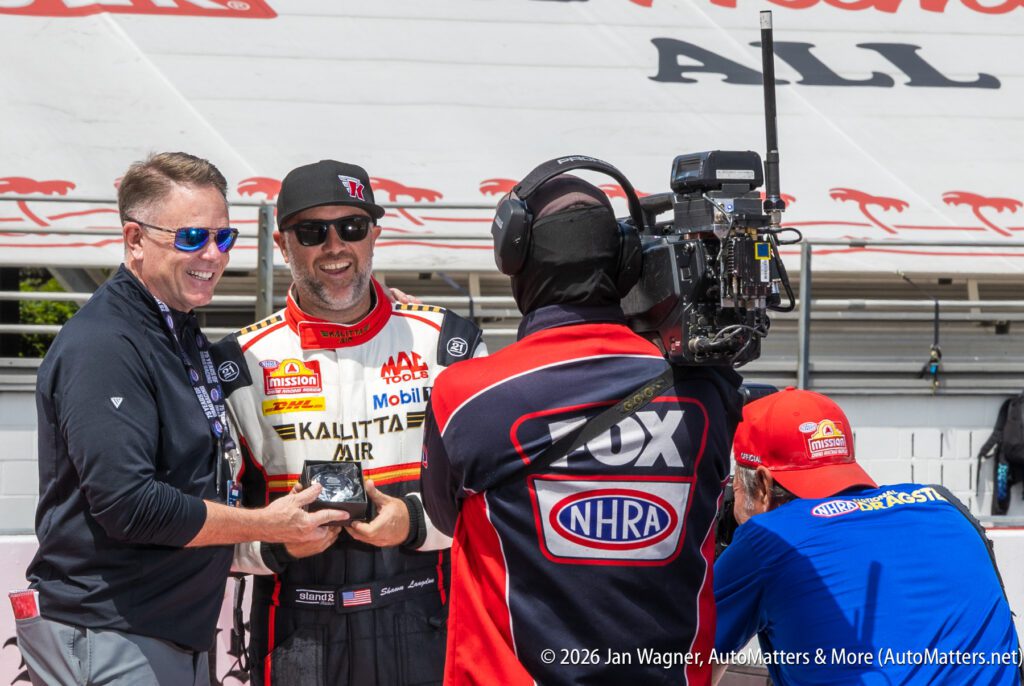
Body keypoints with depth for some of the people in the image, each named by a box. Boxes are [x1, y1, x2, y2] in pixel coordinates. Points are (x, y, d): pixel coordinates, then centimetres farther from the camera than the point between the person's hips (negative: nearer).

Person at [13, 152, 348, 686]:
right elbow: (127, 505, -24)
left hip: (178, 635, 9)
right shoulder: (102, 347, -17)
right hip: (107, 642, -9)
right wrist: (265, 526, -15)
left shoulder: (183, 336, 15)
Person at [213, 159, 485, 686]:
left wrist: (416, 522, -13)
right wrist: (274, 544, -15)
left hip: (422, 629, 0)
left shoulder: (443, 341, 3)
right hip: (297, 636, 0)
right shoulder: (243, 361, 3)